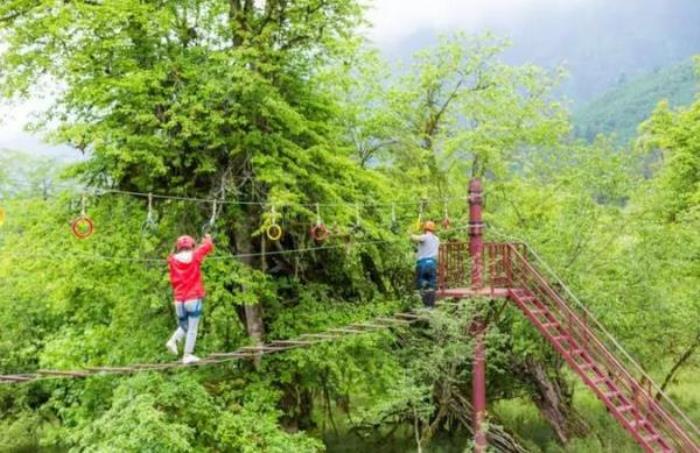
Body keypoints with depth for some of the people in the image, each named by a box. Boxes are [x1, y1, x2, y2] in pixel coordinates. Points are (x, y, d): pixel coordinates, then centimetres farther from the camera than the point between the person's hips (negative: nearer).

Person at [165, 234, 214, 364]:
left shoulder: (173, 260, 2)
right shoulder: (195, 256, -3)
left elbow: (173, 280, 11)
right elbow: (208, 246, 12)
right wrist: (208, 238, 33)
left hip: (179, 300, 3)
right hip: (193, 299, -3)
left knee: (183, 326, 21)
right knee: (192, 328, 2)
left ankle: (173, 341, -3)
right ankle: (187, 355, 0)